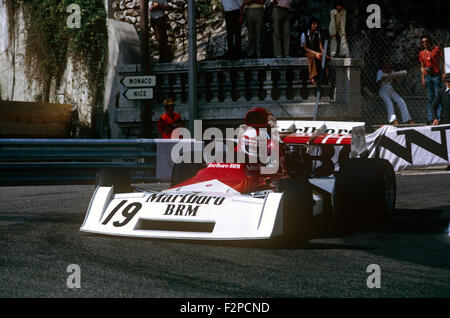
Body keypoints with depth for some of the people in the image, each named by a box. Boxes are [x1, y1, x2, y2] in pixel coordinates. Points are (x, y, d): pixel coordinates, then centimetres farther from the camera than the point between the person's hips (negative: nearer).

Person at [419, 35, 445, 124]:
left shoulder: (437, 49, 3)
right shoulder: (422, 53, 14)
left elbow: (442, 61, 1)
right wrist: (423, 78, 10)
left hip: (436, 75, -4)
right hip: (427, 76, 4)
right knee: (430, 98, 5)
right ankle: (430, 118, 5)